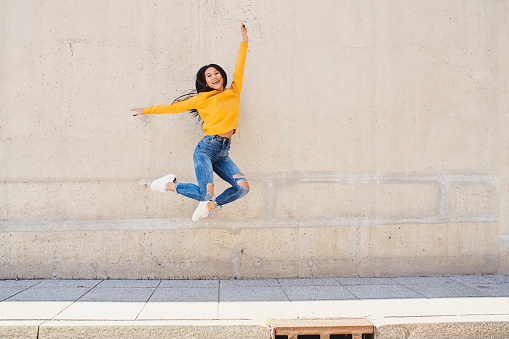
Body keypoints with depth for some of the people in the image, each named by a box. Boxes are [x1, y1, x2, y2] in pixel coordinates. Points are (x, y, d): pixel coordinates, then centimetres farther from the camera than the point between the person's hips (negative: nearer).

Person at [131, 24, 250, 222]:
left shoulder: (233, 93, 15)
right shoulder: (202, 100, 8)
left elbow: (239, 68, 19)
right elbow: (175, 107, 16)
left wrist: (244, 40, 20)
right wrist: (147, 110, 22)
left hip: (223, 154, 4)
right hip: (206, 148, -4)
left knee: (243, 187, -15)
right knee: (206, 193, -18)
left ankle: (210, 205, 10)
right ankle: (169, 185, 9)